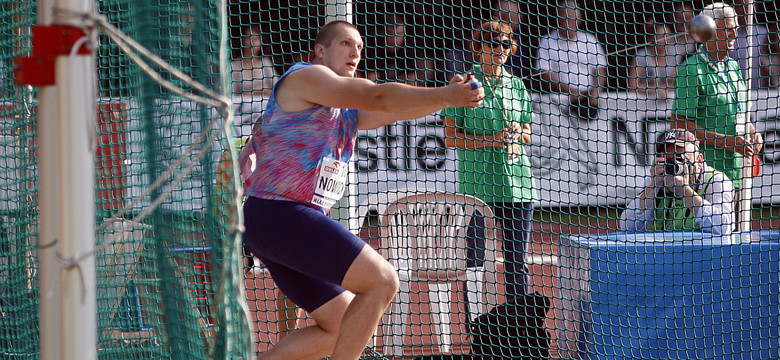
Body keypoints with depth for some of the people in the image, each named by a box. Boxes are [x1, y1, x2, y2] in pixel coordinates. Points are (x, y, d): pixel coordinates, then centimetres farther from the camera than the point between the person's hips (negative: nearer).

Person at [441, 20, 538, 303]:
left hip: (518, 184, 4)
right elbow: (451, 137, -3)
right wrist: (491, 140, -14)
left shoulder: (516, 86, 13)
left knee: (517, 261, 5)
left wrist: (518, 134, -2)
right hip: (479, 184, -4)